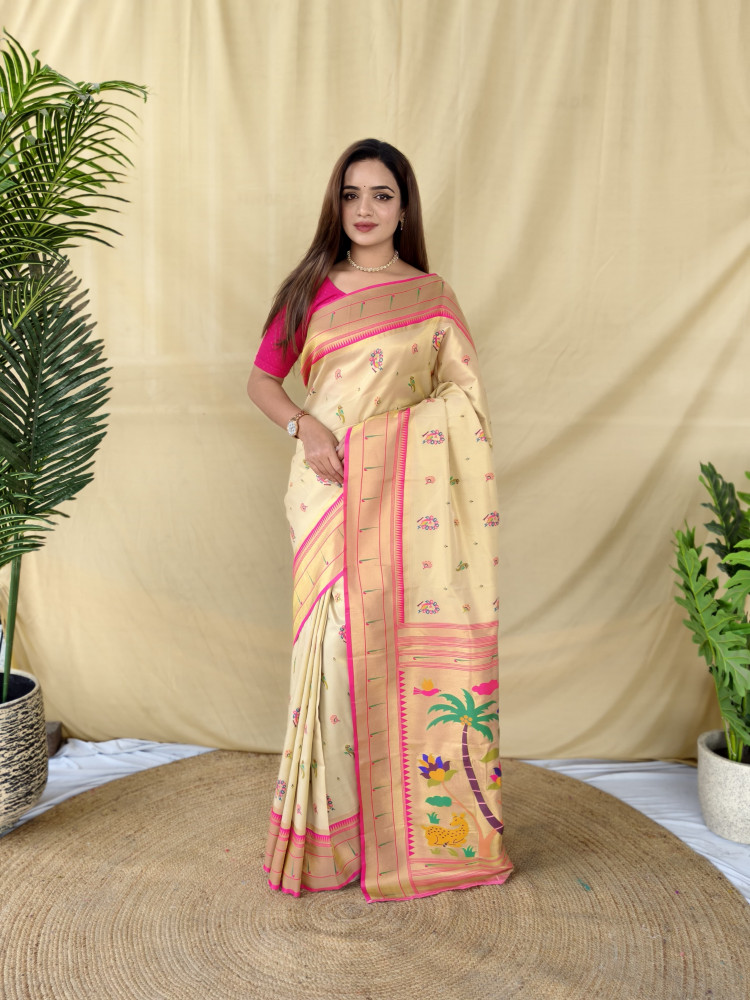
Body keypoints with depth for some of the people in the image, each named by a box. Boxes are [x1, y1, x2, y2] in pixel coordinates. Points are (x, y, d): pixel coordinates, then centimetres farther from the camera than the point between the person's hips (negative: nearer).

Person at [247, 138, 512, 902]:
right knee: (335, 643, 2)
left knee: (409, 643, 2)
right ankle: (333, 830, 19)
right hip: (330, 489, 0)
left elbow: (460, 401, 8)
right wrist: (304, 424, -9)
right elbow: (261, 379, 11)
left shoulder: (431, 296, 8)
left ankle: (421, 821, 21)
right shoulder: (310, 289, 8)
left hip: (407, 490, 0)